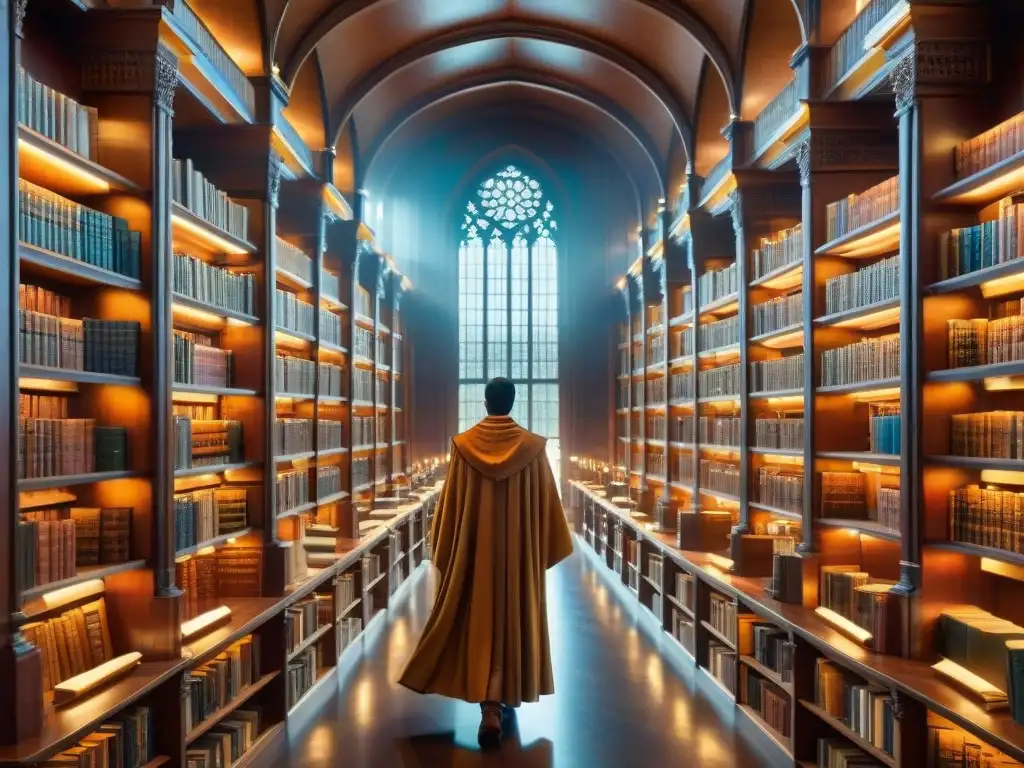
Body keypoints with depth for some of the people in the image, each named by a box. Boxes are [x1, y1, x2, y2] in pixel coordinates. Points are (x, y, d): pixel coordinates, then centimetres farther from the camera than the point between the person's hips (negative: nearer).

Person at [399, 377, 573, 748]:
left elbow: (450, 504, -2)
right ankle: (509, 693, 24)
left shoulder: (463, 444, -6)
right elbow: (545, 504, -1)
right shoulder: (533, 446, -6)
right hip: (519, 551, 0)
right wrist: (547, 548, 10)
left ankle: (491, 708, 5)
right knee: (512, 620, 14)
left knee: (480, 621, 9)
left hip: (474, 549, 0)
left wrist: (447, 550, 8)